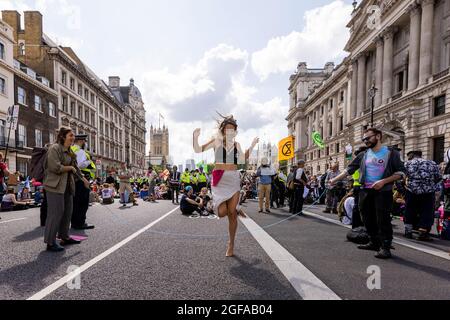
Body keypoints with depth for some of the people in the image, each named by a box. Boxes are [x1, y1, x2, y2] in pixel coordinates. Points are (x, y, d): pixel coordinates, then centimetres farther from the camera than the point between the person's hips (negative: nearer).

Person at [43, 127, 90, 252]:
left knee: (68, 211, 13)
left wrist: (83, 179, 27)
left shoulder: (70, 151, 16)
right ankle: (50, 242, 3)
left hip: (67, 185, 9)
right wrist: (70, 168, -8)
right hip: (55, 185, -9)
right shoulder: (54, 148, -10)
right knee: (56, 212, -7)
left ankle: (64, 237, 26)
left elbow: (75, 167, 26)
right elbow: (55, 167, -21)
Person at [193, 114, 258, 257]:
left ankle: (231, 244, 17)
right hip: (219, 179, -2)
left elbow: (242, 160, 21)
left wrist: (252, 146, 17)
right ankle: (236, 209, 24)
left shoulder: (236, 144, 13)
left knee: (232, 214, 0)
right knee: (222, 212, -13)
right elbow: (198, 150, -1)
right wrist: (196, 137, -18)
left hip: (234, 179, 2)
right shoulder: (216, 141, 3)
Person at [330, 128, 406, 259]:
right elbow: (349, 170, 9)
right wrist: (334, 180, 1)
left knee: (383, 220, -6)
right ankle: (374, 243, 25)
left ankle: (385, 247, 3)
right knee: (368, 219, 11)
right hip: (365, 191, 5)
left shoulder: (391, 153, -1)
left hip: (382, 191, -5)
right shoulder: (363, 155, 11)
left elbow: (401, 172, -4)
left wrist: (383, 181, -17)